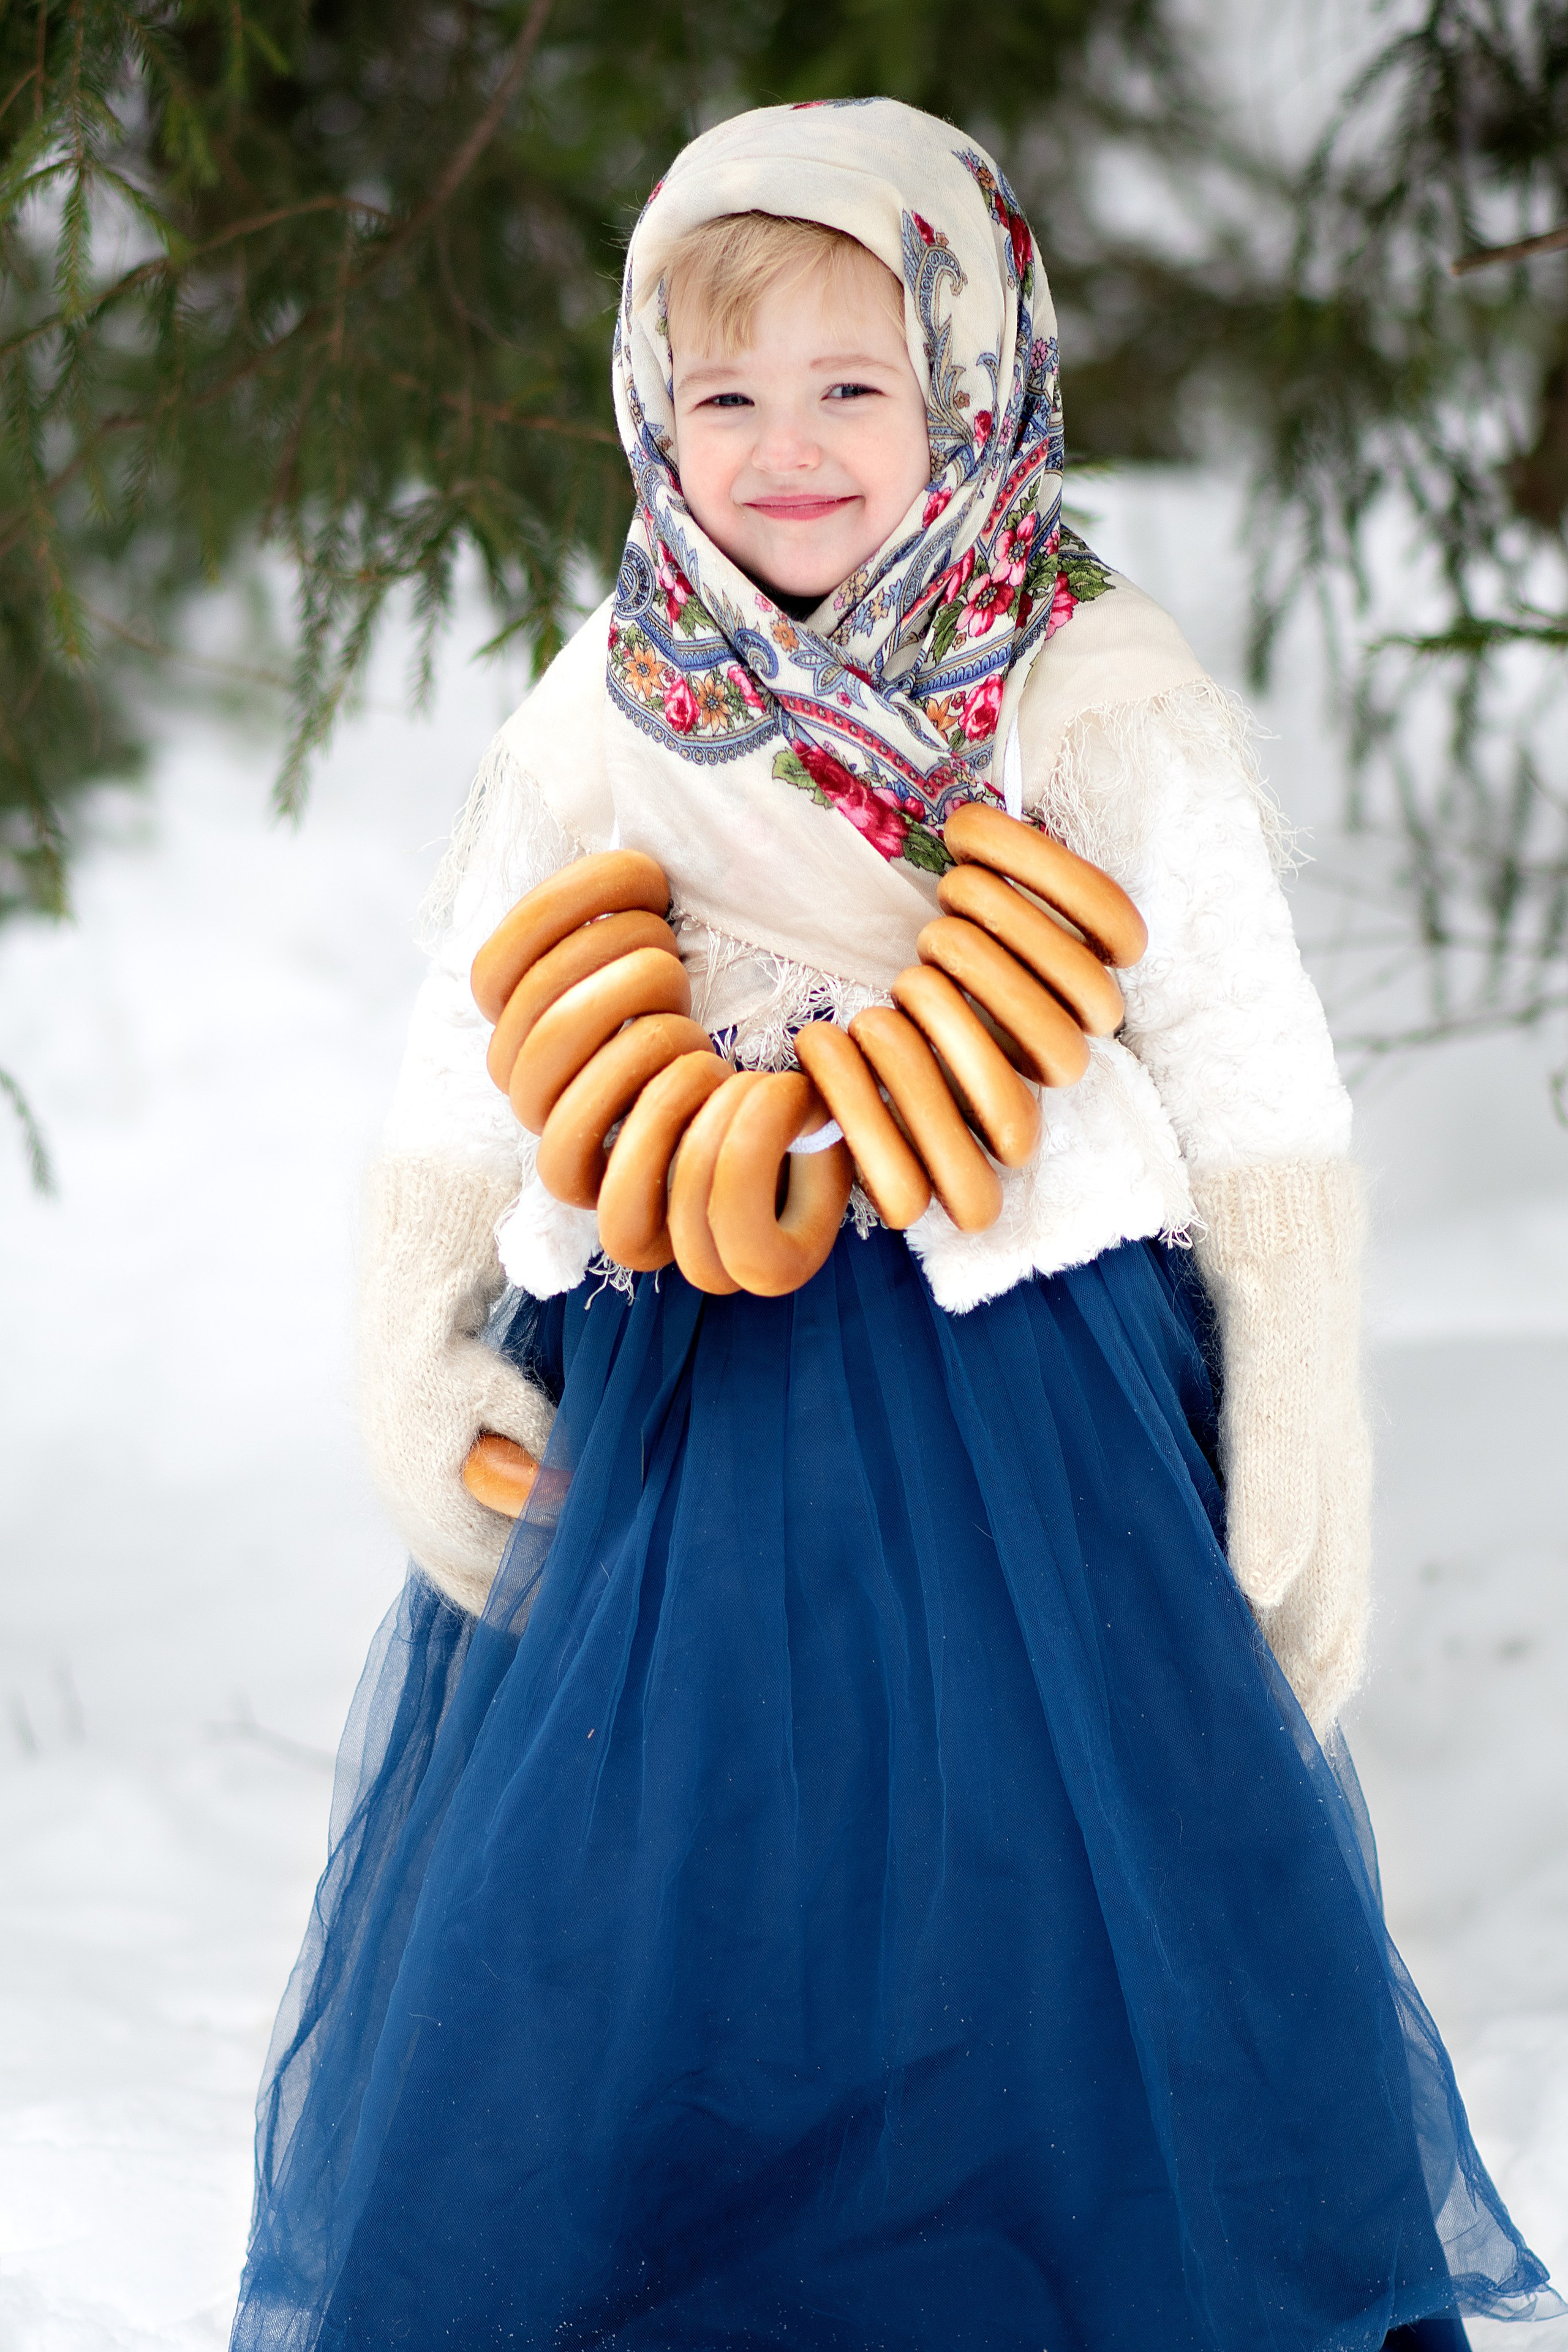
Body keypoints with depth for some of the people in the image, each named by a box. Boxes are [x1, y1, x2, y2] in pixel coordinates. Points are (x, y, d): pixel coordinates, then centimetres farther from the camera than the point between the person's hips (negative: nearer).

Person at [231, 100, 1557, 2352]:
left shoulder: (1111, 710, -3)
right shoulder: (593, 727, 4)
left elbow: (1263, 1120, 0)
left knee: (1093, 1985, 1)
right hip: (668, 1442, 2)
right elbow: (458, 1096, 12)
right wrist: (414, 1378, 2)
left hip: (1038, 1444, -2)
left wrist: (1300, 1486, -2)